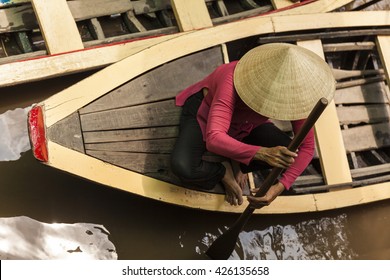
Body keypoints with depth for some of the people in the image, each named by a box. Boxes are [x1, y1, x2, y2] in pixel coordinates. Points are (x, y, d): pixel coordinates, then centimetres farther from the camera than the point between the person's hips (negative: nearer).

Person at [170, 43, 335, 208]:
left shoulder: (294, 89, -28)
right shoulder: (233, 82, -43)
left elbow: (307, 146, -22)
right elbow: (213, 139, -52)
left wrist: (280, 187, -35)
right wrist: (262, 153, -64)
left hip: (245, 124, 4)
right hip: (204, 113, -4)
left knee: (289, 155, -19)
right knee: (182, 168, -33)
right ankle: (224, 173, -4)